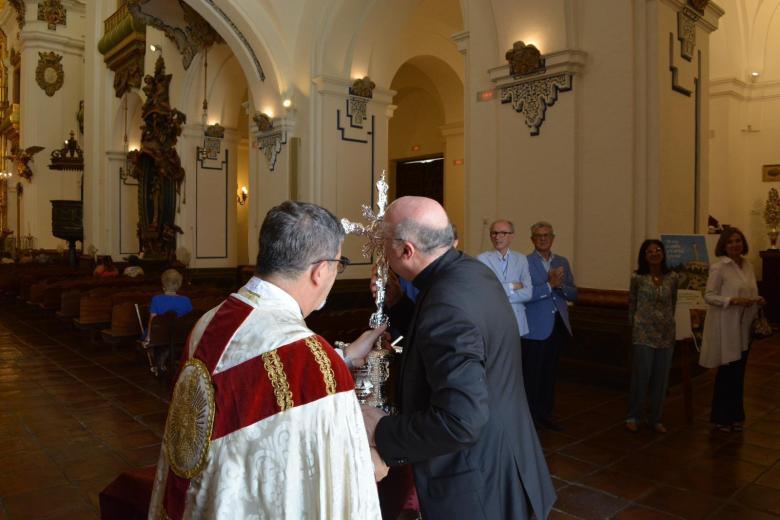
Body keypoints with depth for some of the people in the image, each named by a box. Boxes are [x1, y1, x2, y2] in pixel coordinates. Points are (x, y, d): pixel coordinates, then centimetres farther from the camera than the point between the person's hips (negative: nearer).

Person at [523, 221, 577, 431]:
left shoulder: (562, 262, 10)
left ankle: (545, 414, 28)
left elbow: (573, 294, 7)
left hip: (558, 326, 6)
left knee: (550, 372, 15)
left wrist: (560, 285, -12)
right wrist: (549, 285, -24)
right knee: (531, 373, 3)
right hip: (535, 328, -5)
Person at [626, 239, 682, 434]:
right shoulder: (638, 278, -4)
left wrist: (667, 320, 13)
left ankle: (656, 419, 23)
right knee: (641, 376, -1)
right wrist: (634, 325, 10)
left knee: (661, 378, 8)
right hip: (643, 334, -3)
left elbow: (674, 303, 12)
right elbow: (632, 304, 6)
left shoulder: (673, 277, 2)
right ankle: (633, 417, 15)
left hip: (666, 334, 3)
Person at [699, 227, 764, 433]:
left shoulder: (748, 265, 8)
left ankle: (734, 415, 30)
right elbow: (709, 296, -14)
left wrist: (758, 300, -5)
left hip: (744, 327, 6)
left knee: (738, 373, 14)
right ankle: (720, 417, 20)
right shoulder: (719, 267, -11)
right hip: (726, 327, -6)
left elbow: (750, 293, 16)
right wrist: (733, 300, -25)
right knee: (726, 373, 3)